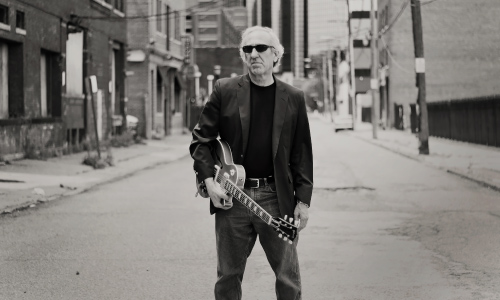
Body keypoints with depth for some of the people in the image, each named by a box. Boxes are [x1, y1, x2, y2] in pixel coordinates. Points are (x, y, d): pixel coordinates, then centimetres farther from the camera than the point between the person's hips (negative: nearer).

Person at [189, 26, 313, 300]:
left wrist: (303, 199, 0)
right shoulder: (225, 91, 3)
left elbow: (302, 153, 6)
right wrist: (209, 181, -7)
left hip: (277, 198, 0)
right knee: (228, 277, 8)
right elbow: (201, 139, 5)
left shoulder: (293, 99, 5)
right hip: (231, 197, 0)